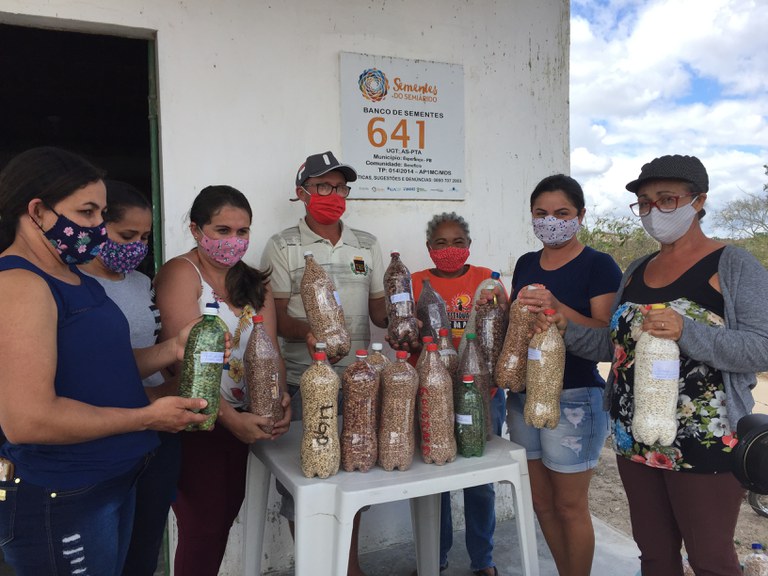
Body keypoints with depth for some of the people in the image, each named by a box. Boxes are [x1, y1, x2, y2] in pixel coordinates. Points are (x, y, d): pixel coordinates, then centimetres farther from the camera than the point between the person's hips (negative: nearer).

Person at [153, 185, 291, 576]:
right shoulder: (180, 273, -11)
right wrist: (230, 418, -26)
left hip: (241, 420, 6)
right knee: (204, 528, 3)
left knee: (227, 514, 19)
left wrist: (280, 401, -17)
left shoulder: (256, 283, 8)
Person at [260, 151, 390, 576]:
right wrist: (309, 334, -26)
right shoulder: (283, 246, 0)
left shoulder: (367, 245, 11)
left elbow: (377, 309, 13)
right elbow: (277, 316, -6)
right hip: (303, 380, -3)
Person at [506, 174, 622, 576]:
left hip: (574, 399, -6)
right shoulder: (526, 264, 11)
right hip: (523, 396, 6)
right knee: (541, 502, 17)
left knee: (570, 506, 6)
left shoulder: (599, 266, -7)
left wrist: (557, 308, -30)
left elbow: (608, 335, -17)